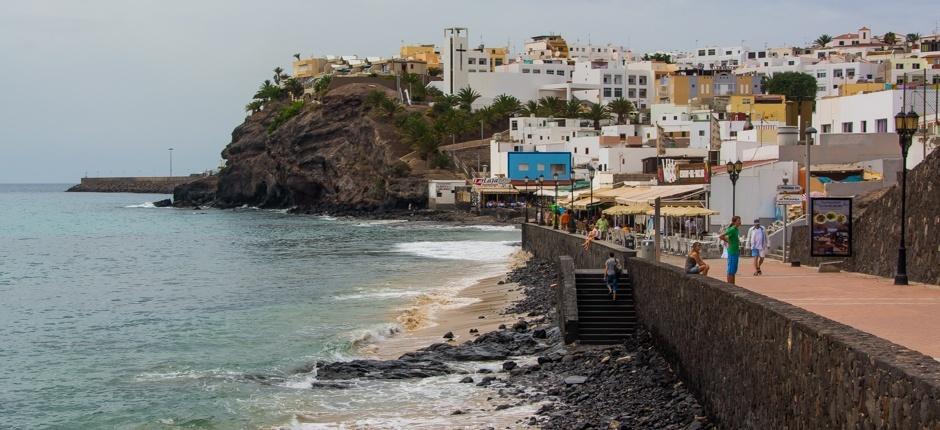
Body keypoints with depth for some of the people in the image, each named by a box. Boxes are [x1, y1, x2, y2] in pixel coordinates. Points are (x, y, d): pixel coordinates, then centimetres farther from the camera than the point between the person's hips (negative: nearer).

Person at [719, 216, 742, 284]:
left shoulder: (736, 229, 11)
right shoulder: (732, 229, -16)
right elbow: (721, 236, -23)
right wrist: (728, 242, -13)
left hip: (736, 252, 9)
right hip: (732, 252, -9)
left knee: (734, 271, 13)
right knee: (731, 271, -5)